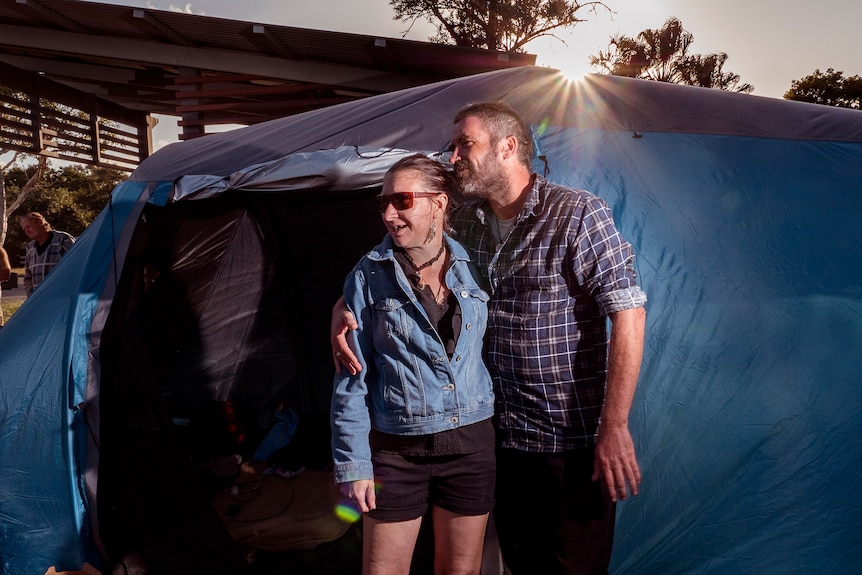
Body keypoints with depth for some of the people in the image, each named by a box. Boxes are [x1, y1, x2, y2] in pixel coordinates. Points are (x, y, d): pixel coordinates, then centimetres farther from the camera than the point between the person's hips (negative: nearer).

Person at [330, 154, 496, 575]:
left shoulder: (472, 267, -1)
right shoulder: (369, 276, -7)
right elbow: (352, 378, -6)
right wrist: (352, 462, -6)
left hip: (471, 444, 2)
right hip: (396, 449, -2)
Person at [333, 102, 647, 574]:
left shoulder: (577, 214, -13)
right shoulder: (464, 223, 5)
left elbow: (628, 313, -17)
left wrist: (614, 427, -20)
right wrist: (344, 307, -6)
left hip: (571, 436, -5)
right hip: (500, 432, 6)